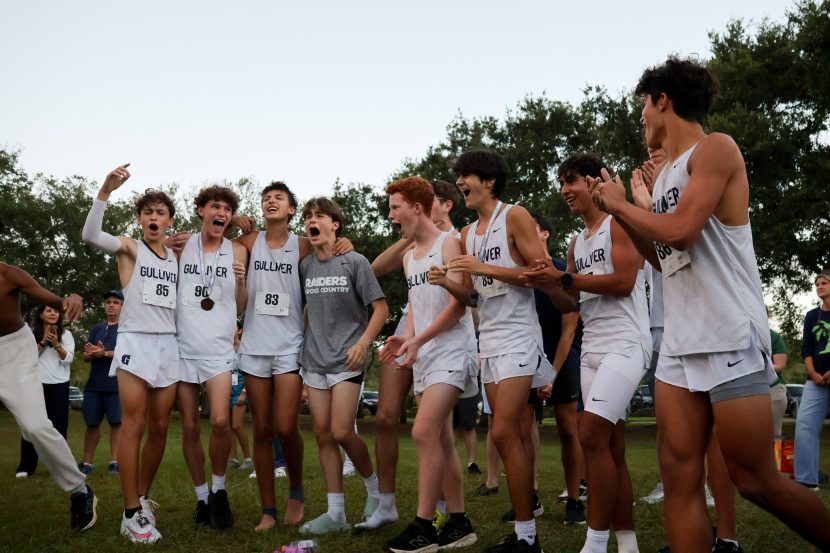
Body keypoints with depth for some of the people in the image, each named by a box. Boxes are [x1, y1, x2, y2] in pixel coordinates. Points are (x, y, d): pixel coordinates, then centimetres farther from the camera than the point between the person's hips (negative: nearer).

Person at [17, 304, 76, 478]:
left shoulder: (66, 334, 5)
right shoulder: (32, 333, 7)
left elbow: (68, 359, -3)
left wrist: (56, 344, -18)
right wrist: (42, 342, -13)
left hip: (59, 385, 0)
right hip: (37, 384, 0)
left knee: (58, 425, 0)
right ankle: (26, 467, 5)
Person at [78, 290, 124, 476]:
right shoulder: (96, 328, 17)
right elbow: (86, 356, 14)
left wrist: (105, 353, -20)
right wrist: (92, 353, -10)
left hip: (117, 384, -4)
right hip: (94, 384, 5)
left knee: (116, 423, -3)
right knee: (92, 424, 7)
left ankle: (114, 461, 3)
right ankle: (87, 462, 14)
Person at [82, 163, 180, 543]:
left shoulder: (177, 256, 14)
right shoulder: (129, 247, 1)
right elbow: (90, 235, -17)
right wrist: (105, 191, -29)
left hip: (168, 344, 5)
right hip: (135, 341, -5)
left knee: (160, 426, 6)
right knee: (133, 425, -7)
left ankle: (142, 498, 22)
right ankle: (131, 514, -4)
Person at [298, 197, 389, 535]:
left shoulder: (354, 262, -5)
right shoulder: (305, 266, 8)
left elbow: (381, 308, -5)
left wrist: (364, 342, -16)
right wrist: (304, 342, 10)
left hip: (346, 361, -5)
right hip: (315, 361, 5)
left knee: (341, 431, -12)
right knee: (323, 435, 3)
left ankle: (373, 484, 15)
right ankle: (335, 512, 9)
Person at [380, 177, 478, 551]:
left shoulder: (448, 244, -7)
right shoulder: (408, 257, 18)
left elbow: (459, 303, -14)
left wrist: (418, 339, -17)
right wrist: (404, 338, 1)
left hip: (451, 350, -8)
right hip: (423, 356, 8)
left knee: (424, 433, -18)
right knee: (441, 441, 8)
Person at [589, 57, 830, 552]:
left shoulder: (715, 148, -7)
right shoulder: (665, 174, 17)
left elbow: (681, 231, -19)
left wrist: (622, 204, -4)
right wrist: (619, 211, 15)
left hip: (730, 339, -8)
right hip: (679, 343, 8)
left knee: (757, 481, -2)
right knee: (679, 474, 0)